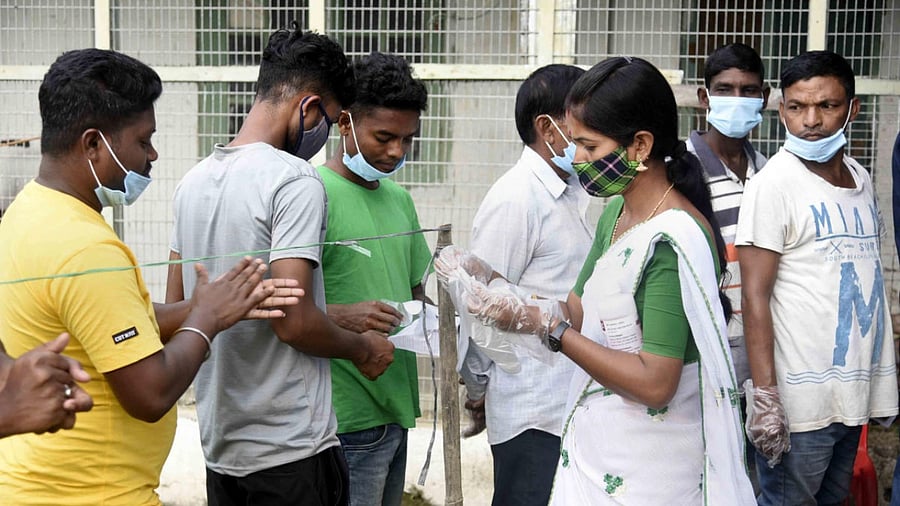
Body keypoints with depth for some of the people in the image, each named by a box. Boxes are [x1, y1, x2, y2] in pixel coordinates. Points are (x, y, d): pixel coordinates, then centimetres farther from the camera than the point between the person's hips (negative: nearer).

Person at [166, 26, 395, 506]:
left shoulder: (194, 180, 7)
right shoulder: (296, 180, -16)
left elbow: (175, 308, 13)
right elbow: (294, 322, -21)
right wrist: (364, 349, -5)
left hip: (218, 444, 8)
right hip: (289, 450, -7)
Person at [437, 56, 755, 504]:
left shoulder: (674, 241, -22)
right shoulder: (616, 213, 6)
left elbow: (653, 383, -24)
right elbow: (578, 313, 7)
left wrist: (545, 325, -20)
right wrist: (491, 284, -6)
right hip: (594, 448, 8)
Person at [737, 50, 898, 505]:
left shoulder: (859, 179, 10)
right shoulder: (774, 185, -11)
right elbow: (755, 295, -14)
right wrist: (764, 395, -19)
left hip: (853, 394, 7)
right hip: (799, 399, -7)